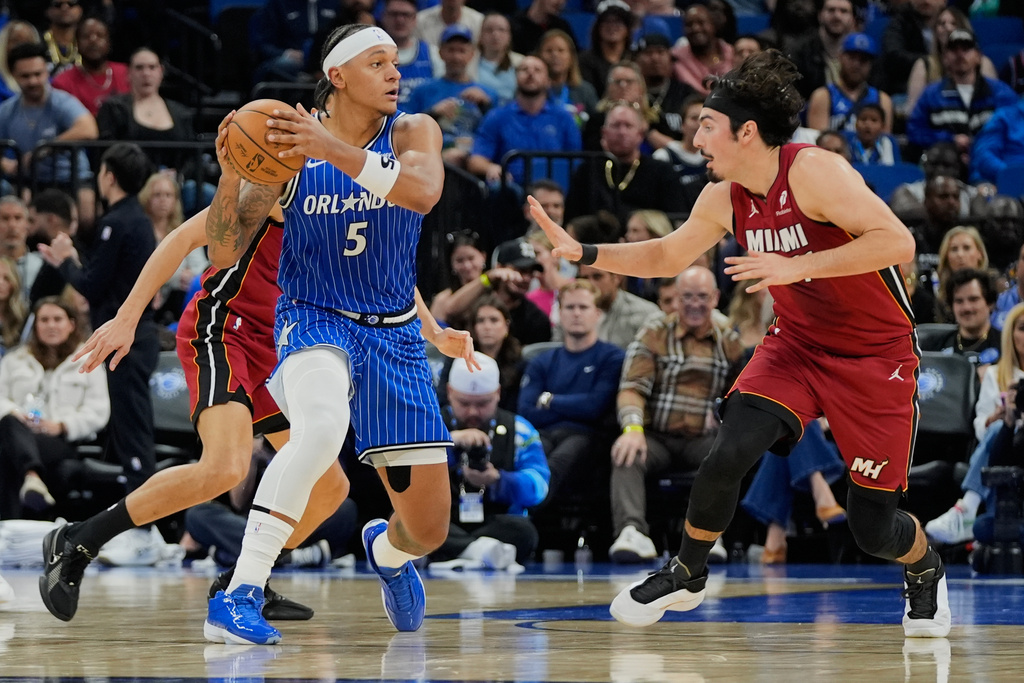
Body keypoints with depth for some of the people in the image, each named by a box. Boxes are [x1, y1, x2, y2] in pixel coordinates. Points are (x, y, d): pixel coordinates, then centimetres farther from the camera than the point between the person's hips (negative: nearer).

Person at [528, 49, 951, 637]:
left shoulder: (814, 171, -24)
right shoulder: (725, 199, -2)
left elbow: (897, 242, -32)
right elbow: (667, 257, 15)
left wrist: (797, 267, -34)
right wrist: (583, 253, 3)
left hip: (877, 357, -5)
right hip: (796, 344, 5)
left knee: (873, 526, -3)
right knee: (730, 452, -20)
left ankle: (926, 570, 33)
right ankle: (687, 575, 3)